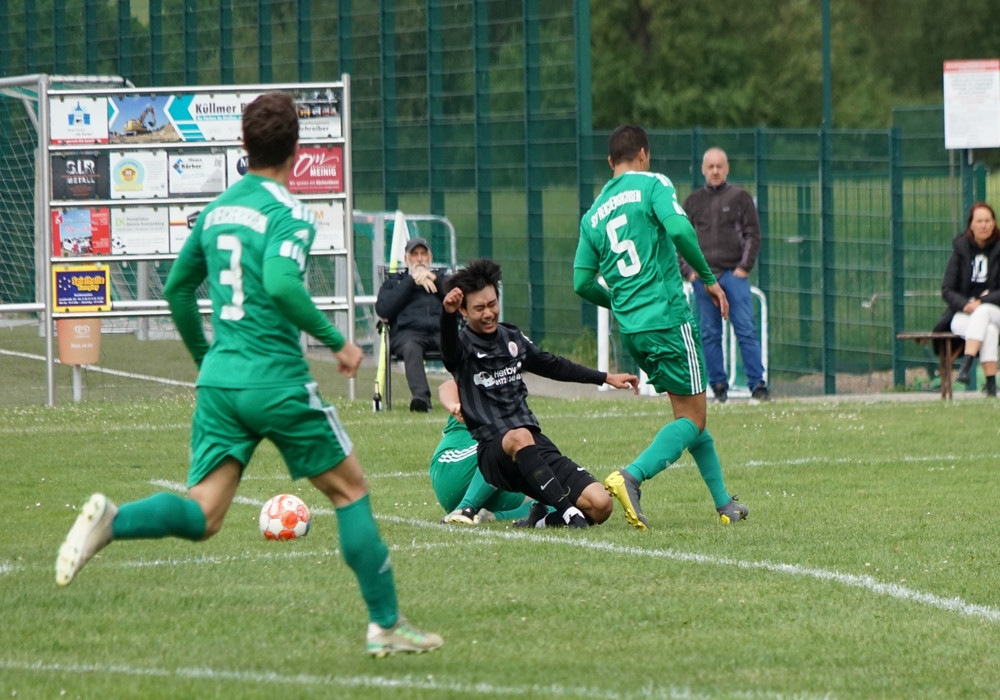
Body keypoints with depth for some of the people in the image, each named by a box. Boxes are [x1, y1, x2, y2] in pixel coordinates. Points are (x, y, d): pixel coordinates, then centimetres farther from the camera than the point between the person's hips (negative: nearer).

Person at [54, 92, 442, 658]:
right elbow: (281, 283, -25)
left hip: (219, 379, 6)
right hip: (278, 380, -6)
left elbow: (177, 287, 22)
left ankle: (112, 521, -27)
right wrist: (337, 341, -15)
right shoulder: (288, 211, -9)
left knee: (203, 516, 0)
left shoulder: (218, 209, 14)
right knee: (351, 489, 11)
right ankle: (386, 625, 13)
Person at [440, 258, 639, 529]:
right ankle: (568, 513, -40)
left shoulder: (512, 337, 15)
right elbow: (449, 348, -29)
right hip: (492, 452, -5)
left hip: (534, 445, 5)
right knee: (519, 437, -42)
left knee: (600, 505, -13)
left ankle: (544, 518, 12)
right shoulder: (463, 344, -3)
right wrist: (447, 313, -51)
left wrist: (606, 378, 34)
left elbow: (552, 365, 31)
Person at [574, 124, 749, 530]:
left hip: (630, 329, 7)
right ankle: (631, 477, -23)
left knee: (689, 412, 17)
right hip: (668, 320, -7)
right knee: (693, 417, -2)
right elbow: (678, 229, -19)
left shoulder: (593, 214, 15)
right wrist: (709, 278, -8)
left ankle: (724, 504, 18)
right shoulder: (652, 185, -1)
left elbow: (582, 282, 12)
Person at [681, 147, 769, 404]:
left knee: (746, 331, -7)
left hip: (734, 274, -3)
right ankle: (719, 387, 7)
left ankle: (758, 385, -6)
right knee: (709, 335, 2)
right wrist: (687, 270, 2)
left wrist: (744, 267, -6)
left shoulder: (740, 197, 5)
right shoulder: (693, 201, 12)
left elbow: (753, 234, 4)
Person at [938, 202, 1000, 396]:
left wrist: (981, 303, -19)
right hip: (962, 315, 0)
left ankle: (966, 366, -48)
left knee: (983, 312, -37)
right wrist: (965, 304, -16)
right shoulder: (961, 249, 6)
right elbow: (947, 290, 4)